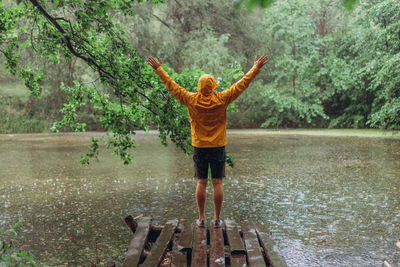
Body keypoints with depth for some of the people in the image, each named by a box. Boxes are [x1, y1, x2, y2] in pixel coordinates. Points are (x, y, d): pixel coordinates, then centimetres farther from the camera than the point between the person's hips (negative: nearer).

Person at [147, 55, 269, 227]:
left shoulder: (191, 100, -6)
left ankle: (201, 218, 10)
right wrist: (257, 68, 8)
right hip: (218, 148, 0)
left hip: (199, 148, 1)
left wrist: (158, 69, 13)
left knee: (201, 183, 7)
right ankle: (217, 219, 9)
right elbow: (242, 84, -1)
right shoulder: (222, 99, -7)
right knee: (217, 183, 4)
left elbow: (171, 85, 2)